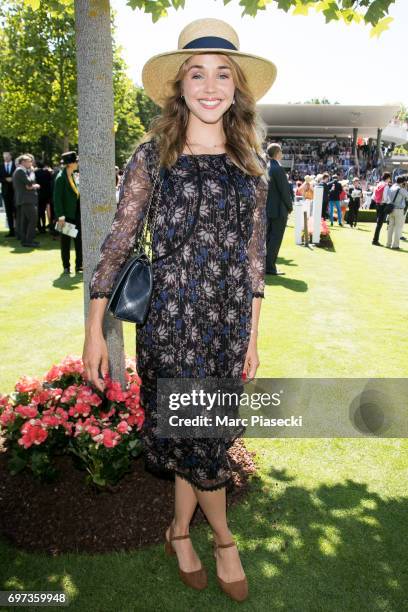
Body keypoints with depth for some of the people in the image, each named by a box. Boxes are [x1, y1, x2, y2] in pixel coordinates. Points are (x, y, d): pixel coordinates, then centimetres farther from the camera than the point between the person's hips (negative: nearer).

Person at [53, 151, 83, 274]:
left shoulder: (72, 176, 10)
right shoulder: (60, 178, -13)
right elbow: (57, 198, -15)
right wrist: (60, 216, -19)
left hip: (76, 213, 7)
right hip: (67, 214, -7)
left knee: (79, 239, 8)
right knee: (66, 241, 4)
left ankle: (79, 265, 16)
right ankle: (66, 267, 14)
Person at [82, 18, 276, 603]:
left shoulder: (250, 164, 7)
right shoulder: (153, 154, -2)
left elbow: (255, 256, 9)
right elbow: (118, 241, -3)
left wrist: (252, 336, 8)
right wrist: (94, 328, -8)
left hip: (229, 322, 3)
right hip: (171, 318, -3)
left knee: (199, 435, 14)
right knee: (197, 437, 4)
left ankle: (180, 531, 39)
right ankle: (223, 538, 32)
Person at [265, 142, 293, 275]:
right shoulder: (278, 169, -17)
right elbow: (285, 191, -15)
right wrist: (290, 207, -3)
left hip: (267, 208, 8)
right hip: (279, 209, -8)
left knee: (267, 237, 14)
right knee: (275, 239, -2)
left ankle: (263, 265, 20)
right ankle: (270, 267, 0)